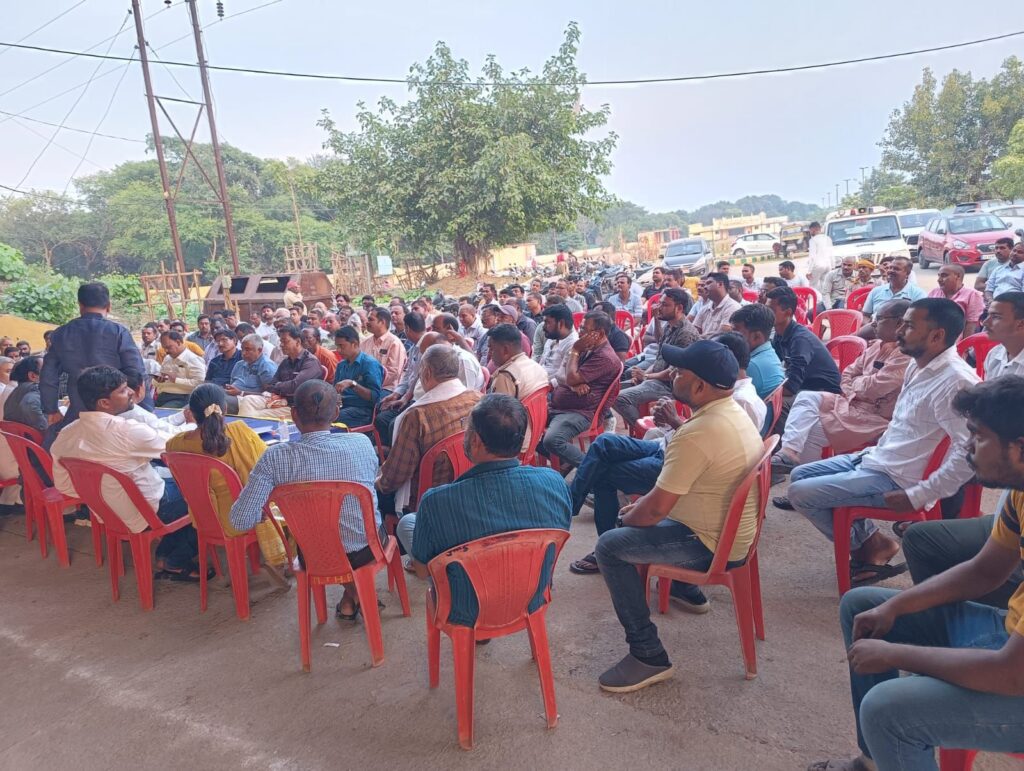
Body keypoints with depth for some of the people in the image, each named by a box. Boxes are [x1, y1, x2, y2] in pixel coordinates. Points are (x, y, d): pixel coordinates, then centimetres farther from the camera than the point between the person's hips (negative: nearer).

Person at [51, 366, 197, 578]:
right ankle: (175, 562, 15)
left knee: (178, 483, 23)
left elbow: (64, 485, 2)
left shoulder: (66, 434, -8)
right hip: (147, 513, -8)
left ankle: (165, 554, 21)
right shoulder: (127, 431, -29)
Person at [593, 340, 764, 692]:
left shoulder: (697, 435, -30)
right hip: (735, 528, 10)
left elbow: (657, 508, -25)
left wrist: (628, 518, -5)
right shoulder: (734, 411, 1)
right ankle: (685, 589, 42)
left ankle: (648, 655, -8)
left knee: (610, 546, -12)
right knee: (639, 514, 26)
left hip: (712, 543, -10)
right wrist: (643, 503, 10)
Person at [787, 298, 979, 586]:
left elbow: (969, 454, -30)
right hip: (875, 458, 10)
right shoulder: (919, 364, 5)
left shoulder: (955, 381, -24)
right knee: (799, 475, 14)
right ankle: (868, 542, 14)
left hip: (894, 478, -10)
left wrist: (917, 495, -24)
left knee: (800, 493, -11)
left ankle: (869, 545, 9)